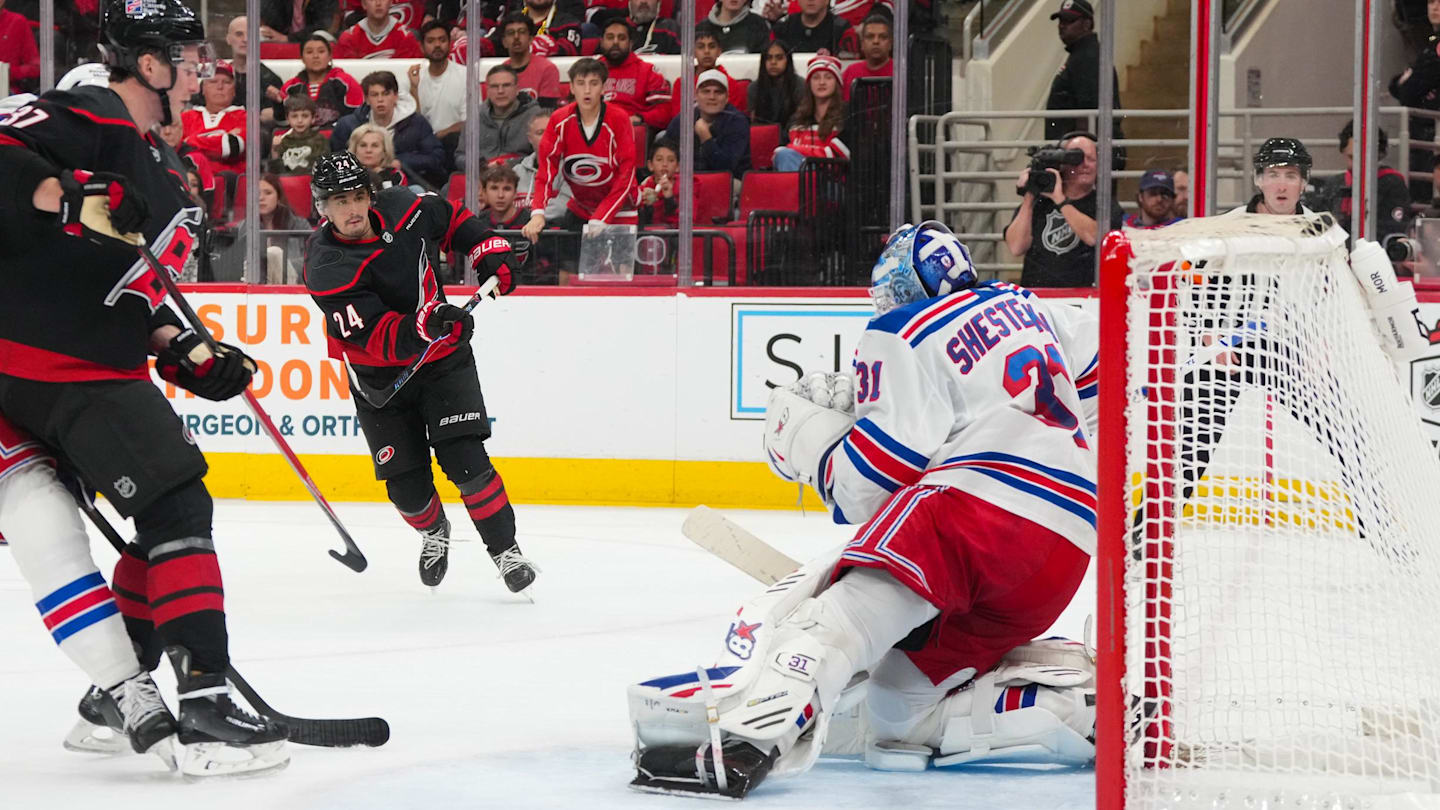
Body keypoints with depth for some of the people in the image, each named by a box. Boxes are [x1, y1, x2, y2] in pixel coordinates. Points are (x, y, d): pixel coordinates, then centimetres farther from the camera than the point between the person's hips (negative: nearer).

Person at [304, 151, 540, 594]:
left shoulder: (401, 209, -12)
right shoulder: (326, 270, -25)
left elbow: (449, 218, 12)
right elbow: (379, 337, -32)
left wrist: (488, 249, 2)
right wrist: (428, 325, -47)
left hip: (442, 358, 1)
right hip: (378, 373, -1)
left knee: (463, 457, -14)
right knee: (405, 482, -1)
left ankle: (506, 549, -2)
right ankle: (433, 533, 32)